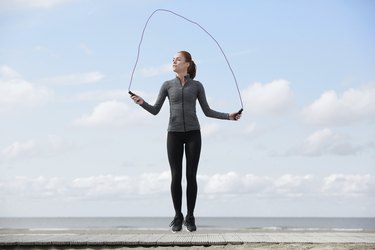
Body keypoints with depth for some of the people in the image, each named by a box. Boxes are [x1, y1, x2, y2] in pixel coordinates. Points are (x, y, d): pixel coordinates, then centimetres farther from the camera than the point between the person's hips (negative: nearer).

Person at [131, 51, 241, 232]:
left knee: (191, 176, -2)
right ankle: (178, 217, 10)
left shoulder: (197, 86, 7)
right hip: (174, 134, 1)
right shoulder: (167, 85, 8)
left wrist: (229, 116, -3)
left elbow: (207, 111, 8)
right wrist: (142, 102, -16)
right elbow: (155, 110, 4)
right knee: (176, 176, -2)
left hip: (193, 133, 0)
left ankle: (190, 217, 8)